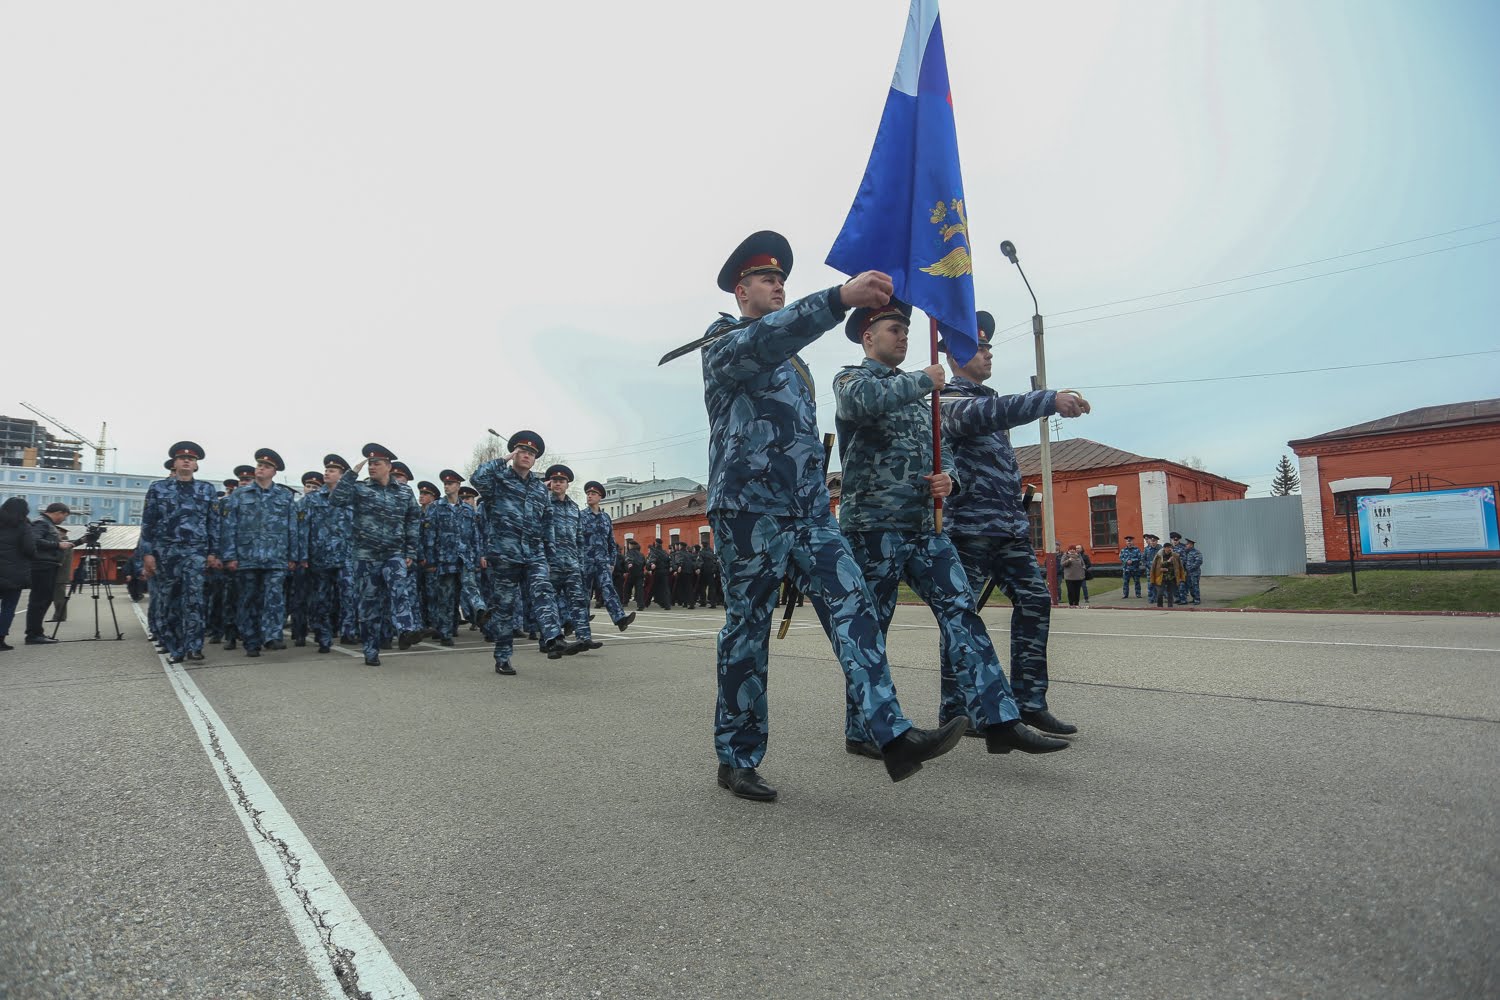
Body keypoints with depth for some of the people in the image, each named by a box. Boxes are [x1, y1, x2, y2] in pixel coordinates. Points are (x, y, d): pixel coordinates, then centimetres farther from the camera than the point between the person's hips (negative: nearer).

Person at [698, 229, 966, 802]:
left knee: (852, 603, -9)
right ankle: (736, 759, 12)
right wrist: (841, 297, -39)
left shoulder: (793, 359, 25)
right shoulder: (725, 342, 0)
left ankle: (894, 737, -13)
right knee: (747, 630, -1)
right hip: (749, 508, -7)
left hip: (808, 511, 7)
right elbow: (764, 339, -25)